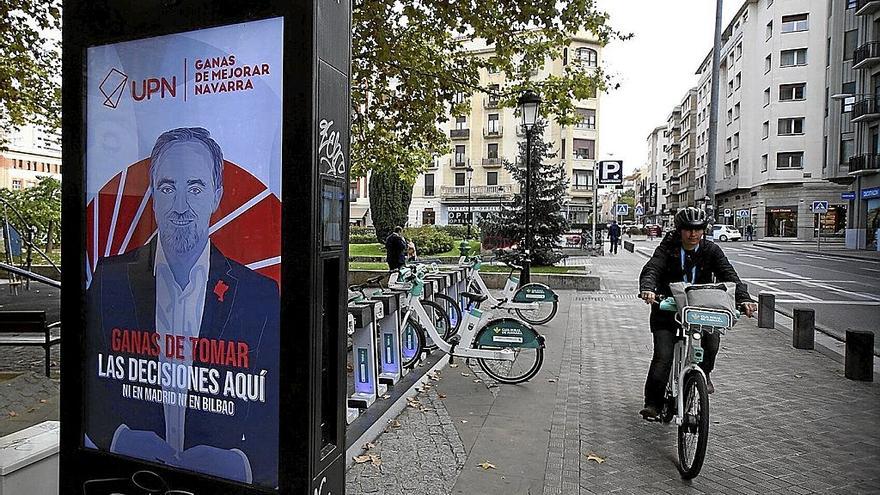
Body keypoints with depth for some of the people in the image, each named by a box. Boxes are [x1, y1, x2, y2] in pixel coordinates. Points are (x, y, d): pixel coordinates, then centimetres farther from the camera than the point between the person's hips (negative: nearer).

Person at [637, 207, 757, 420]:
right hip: (667, 309, -2)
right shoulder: (667, 249, -6)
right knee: (662, 357, -12)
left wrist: (744, 299, -29)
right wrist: (647, 289, -43)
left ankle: (704, 372, 8)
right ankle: (653, 403, 1)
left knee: (712, 335, -24)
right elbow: (651, 269, -21)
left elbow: (729, 275, -11)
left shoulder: (710, 250, -1)